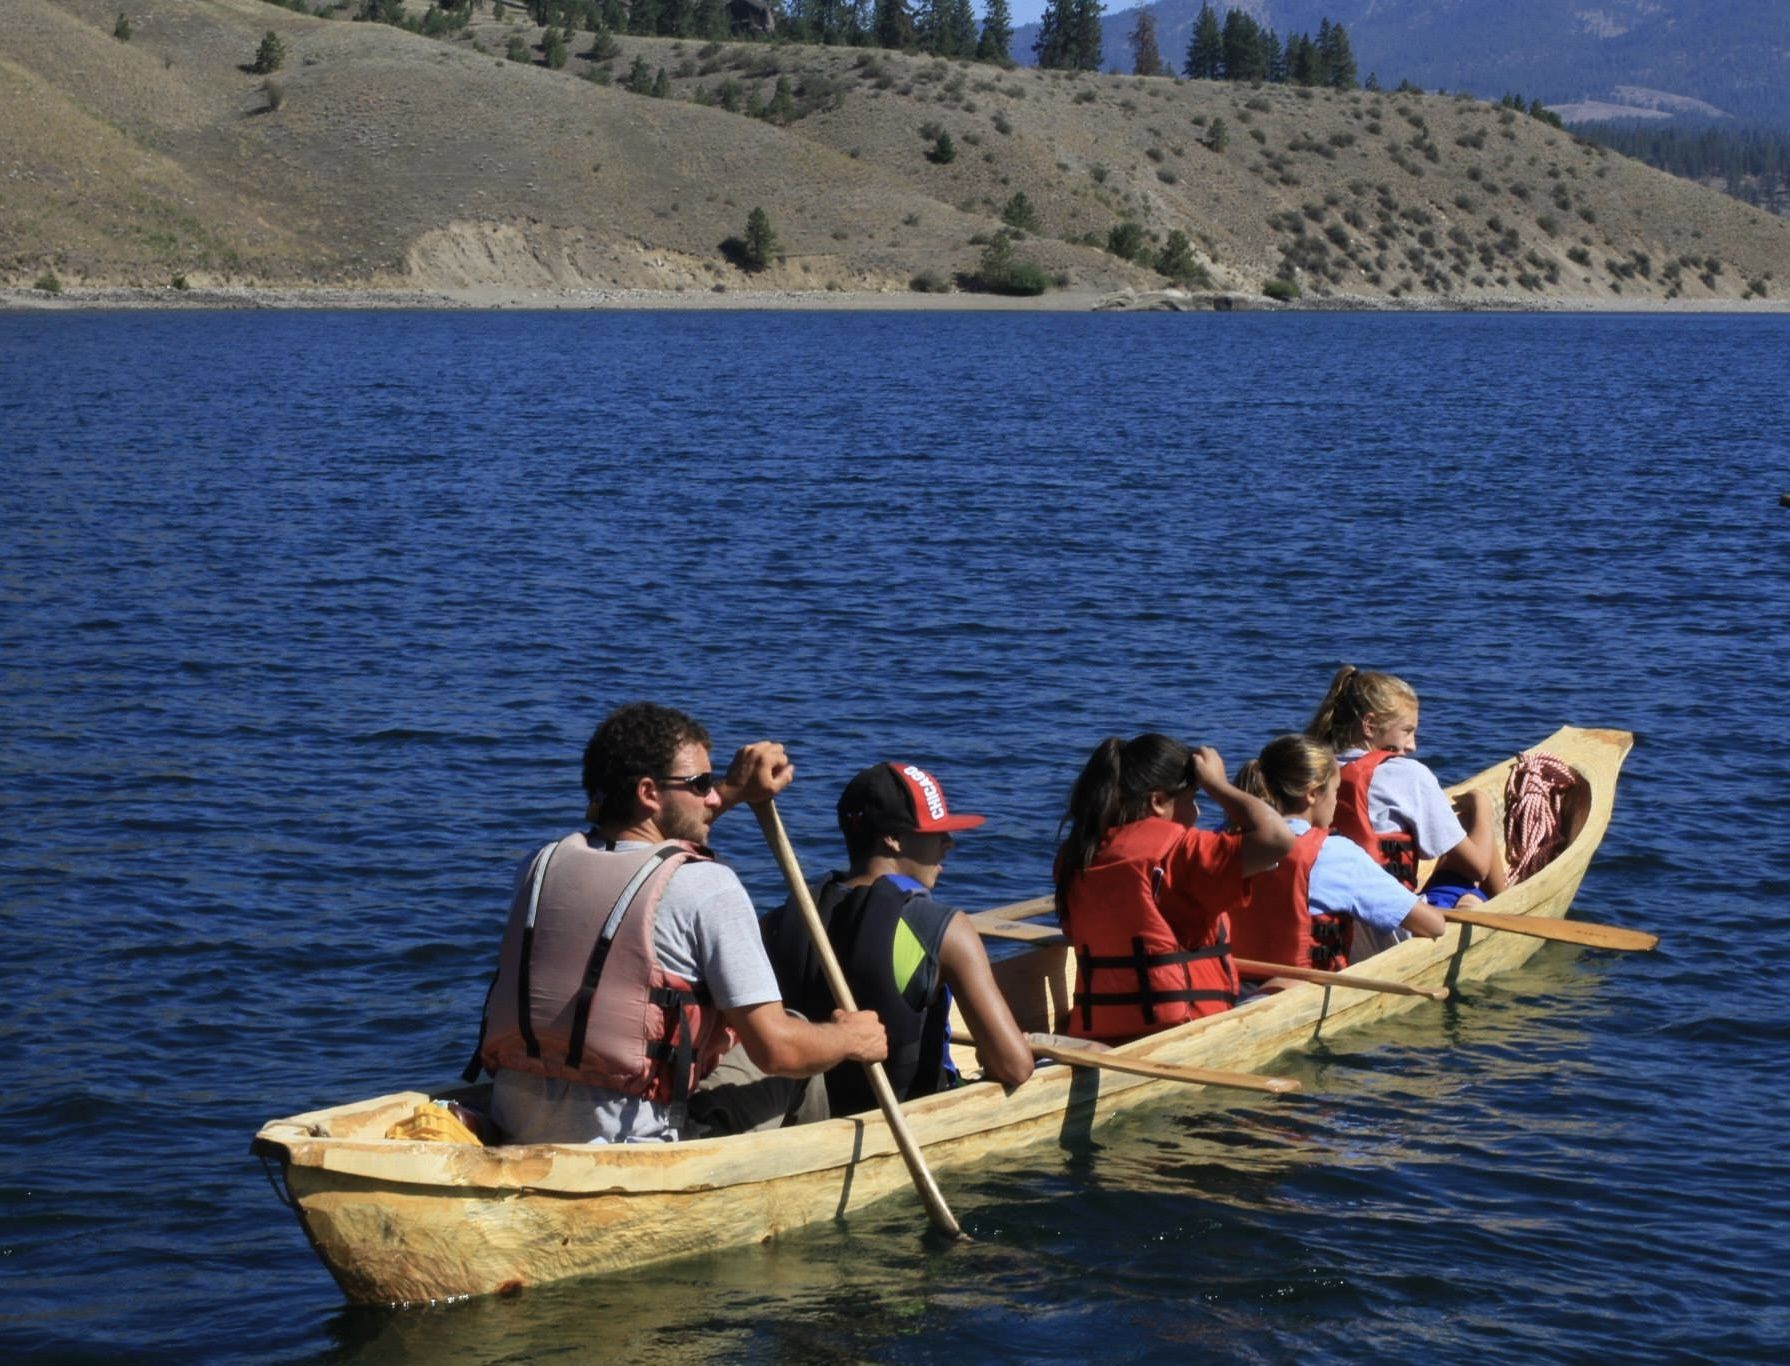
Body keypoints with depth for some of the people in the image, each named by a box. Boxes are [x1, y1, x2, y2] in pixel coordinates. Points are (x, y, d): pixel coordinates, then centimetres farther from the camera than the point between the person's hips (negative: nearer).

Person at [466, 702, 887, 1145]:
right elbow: (776, 1050, -12)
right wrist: (852, 1038, 8)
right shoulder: (706, 887, -10)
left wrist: (730, 791, 36)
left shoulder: (543, 864, 7)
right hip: (627, 1148, -7)